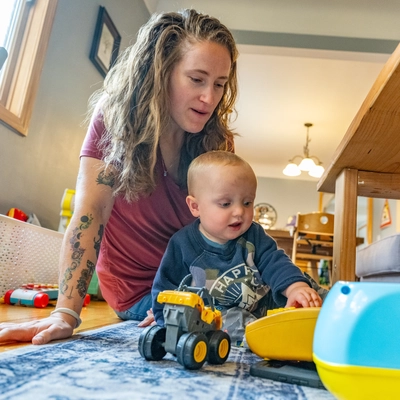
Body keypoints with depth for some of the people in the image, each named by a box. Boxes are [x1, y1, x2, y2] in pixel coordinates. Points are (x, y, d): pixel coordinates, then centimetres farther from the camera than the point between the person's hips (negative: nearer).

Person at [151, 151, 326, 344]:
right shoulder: (182, 245, -9)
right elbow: (165, 294, -4)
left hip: (263, 306, 4)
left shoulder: (254, 235, 0)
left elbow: (275, 263, -13)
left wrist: (296, 286, -34)